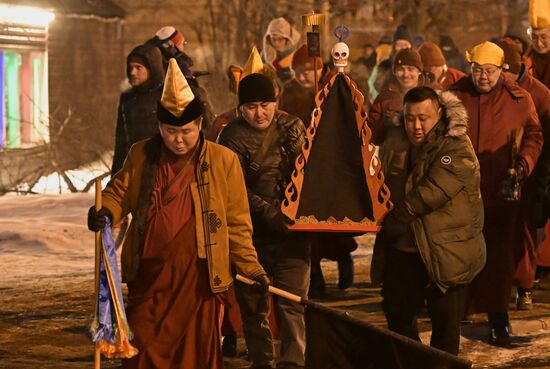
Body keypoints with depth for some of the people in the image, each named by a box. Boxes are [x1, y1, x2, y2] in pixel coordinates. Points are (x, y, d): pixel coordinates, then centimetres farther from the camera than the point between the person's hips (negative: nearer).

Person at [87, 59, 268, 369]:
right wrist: (106, 212, -9)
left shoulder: (223, 161, -1)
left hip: (198, 277, -2)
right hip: (149, 274, 2)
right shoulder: (141, 156, 5)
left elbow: (237, 221, 3)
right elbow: (119, 192, 14)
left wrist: (250, 267, 2)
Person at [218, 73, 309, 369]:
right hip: (254, 233, -1)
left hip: (292, 231, 1)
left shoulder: (292, 126, 7)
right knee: (253, 305, 8)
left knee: (292, 302, -7)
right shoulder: (232, 137, -3)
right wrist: (271, 214, -23)